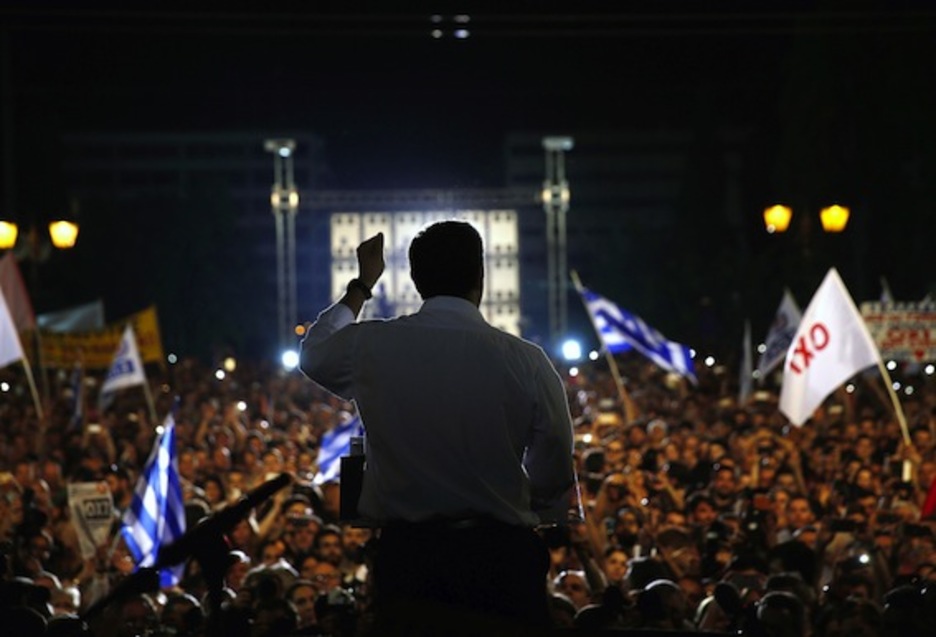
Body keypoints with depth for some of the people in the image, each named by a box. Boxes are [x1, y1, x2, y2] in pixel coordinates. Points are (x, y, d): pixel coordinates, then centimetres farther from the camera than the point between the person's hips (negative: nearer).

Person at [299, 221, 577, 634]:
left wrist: (361, 286, 32)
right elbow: (554, 483, -1)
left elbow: (313, 354, 20)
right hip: (502, 557, -1)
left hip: (404, 554, 1)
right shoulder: (528, 363, -11)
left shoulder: (368, 347, -6)